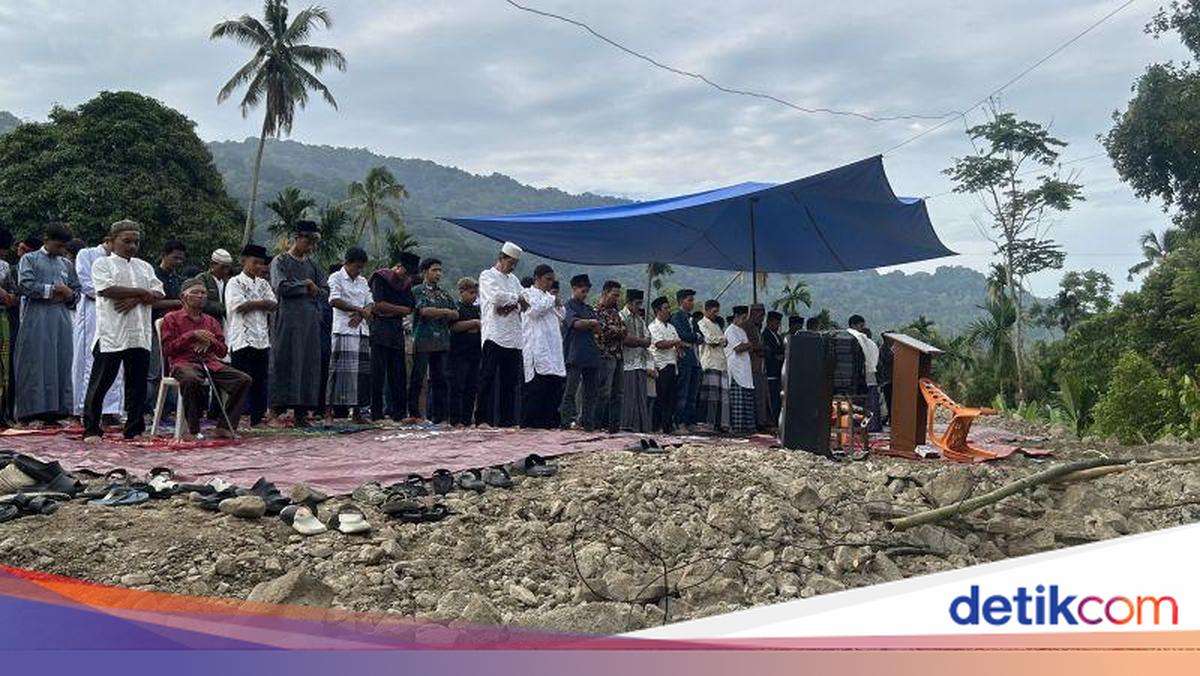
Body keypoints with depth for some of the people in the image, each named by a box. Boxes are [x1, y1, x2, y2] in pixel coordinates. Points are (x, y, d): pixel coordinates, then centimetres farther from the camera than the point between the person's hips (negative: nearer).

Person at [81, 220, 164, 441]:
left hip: (140, 335, 5)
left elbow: (158, 294, 8)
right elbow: (106, 289, -13)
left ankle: (134, 429, 14)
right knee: (100, 382, -1)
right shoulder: (102, 263, 4)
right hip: (111, 334, -5)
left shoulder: (145, 267, 19)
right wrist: (142, 292, -7)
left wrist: (136, 299, -10)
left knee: (137, 383, 6)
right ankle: (91, 429, 6)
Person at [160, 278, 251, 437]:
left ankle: (224, 427, -17)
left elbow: (223, 351, 16)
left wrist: (210, 342, -6)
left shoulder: (211, 321, 23)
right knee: (191, 379, -42)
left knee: (244, 380, -19)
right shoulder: (172, 318, 11)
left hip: (210, 363, 5)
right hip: (183, 362, -5)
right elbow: (168, 349, -1)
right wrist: (192, 335, -10)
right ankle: (193, 430, -27)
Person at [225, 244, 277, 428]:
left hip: (262, 338, 6)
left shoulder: (263, 284, 18)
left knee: (260, 380, 7)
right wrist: (261, 303, -4)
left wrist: (251, 304, -9)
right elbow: (239, 305, -15)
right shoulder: (235, 283, 0)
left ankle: (257, 417, 12)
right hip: (242, 338, -6)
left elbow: (273, 304, 5)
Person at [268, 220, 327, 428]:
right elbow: (281, 287, -13)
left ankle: (301, 413, 5)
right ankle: (279, 410, -6)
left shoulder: (311, 264, 18)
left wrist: (314, 290, -4)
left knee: (309, 365, 2)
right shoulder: (280, 261, 2)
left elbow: (325, 291, 14)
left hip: (310, 321, 5)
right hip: (288, 320, -5)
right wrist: (306, 284, -4)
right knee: (286, 364, -8)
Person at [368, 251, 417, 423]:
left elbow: (410, 308, 8)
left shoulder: (406, 283, 16)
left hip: (397, 331, 6)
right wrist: (400, 309, -3)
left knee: (398, 373, 4)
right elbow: (378, 304, -12)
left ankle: (399, 412, 6)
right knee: (378, 373, -5)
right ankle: (376, 413, -3)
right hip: (380, 332, -6)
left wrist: (389, 311, -6)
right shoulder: (381, 278, -2)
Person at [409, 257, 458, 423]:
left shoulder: (444, 293, 18)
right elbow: (424, 310, -14)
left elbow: (456, 314, 11)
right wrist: (445, 311, -4)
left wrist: (435, 313, -4)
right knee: (417, 378, -2)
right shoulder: (417, 290, 1)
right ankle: (413, 413, 5)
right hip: (423, 341, -5)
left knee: (439, 378, 4)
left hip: (442, 341, 5)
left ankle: (437, 415, 8)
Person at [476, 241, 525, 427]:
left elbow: (524, 304, 13)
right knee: (488, 377, -6)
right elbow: (495, 296, -14)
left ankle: (507, 419, 10)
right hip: (494, 334, -6)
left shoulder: (514, 279, 23)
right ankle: (483, 418, -5)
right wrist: (516, 298, -2)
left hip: (513, 337, 6)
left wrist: (511, 306, -7)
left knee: (510, 380, 6)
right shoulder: (487, 276, 4)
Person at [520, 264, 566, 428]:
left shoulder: (549, 296, 24)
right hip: (537, 350, -8)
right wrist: (551, 298, -3)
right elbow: (535, 310, -15)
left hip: (553, 349, 8)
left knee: (555, 383, 3)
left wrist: (558, 302, 6)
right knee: (536, 386, -10)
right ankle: (528, 421, -6)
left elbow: (562, 315, 24)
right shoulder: (528, 293, 2)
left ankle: (548, 420, 9)